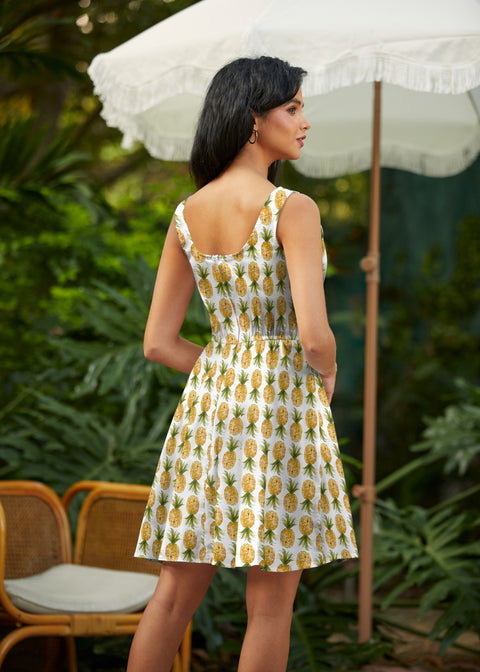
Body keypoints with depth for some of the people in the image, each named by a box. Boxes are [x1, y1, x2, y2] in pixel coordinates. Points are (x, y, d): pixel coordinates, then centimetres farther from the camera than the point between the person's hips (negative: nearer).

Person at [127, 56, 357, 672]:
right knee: (270, 603, 4)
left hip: (209, 398, 6)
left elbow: (158, 343, 5)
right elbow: (314, 334, -21)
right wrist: (327, 374, 1)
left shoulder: (186, 215, 5)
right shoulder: (292, 209, -14)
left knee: (176, 592, 11)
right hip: (282, 405, -6)